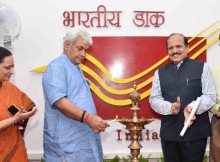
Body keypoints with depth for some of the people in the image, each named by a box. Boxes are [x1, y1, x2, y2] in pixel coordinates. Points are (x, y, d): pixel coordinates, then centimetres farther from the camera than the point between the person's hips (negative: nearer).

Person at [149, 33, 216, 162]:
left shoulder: (202, 67, 2)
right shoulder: (160, 72, 11)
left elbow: (211, 96, -4)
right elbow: (154, 99, 7)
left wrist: (192, 108, -22)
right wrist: (170, 107, -15)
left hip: (195, 132, -3)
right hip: (169, 133, 3)